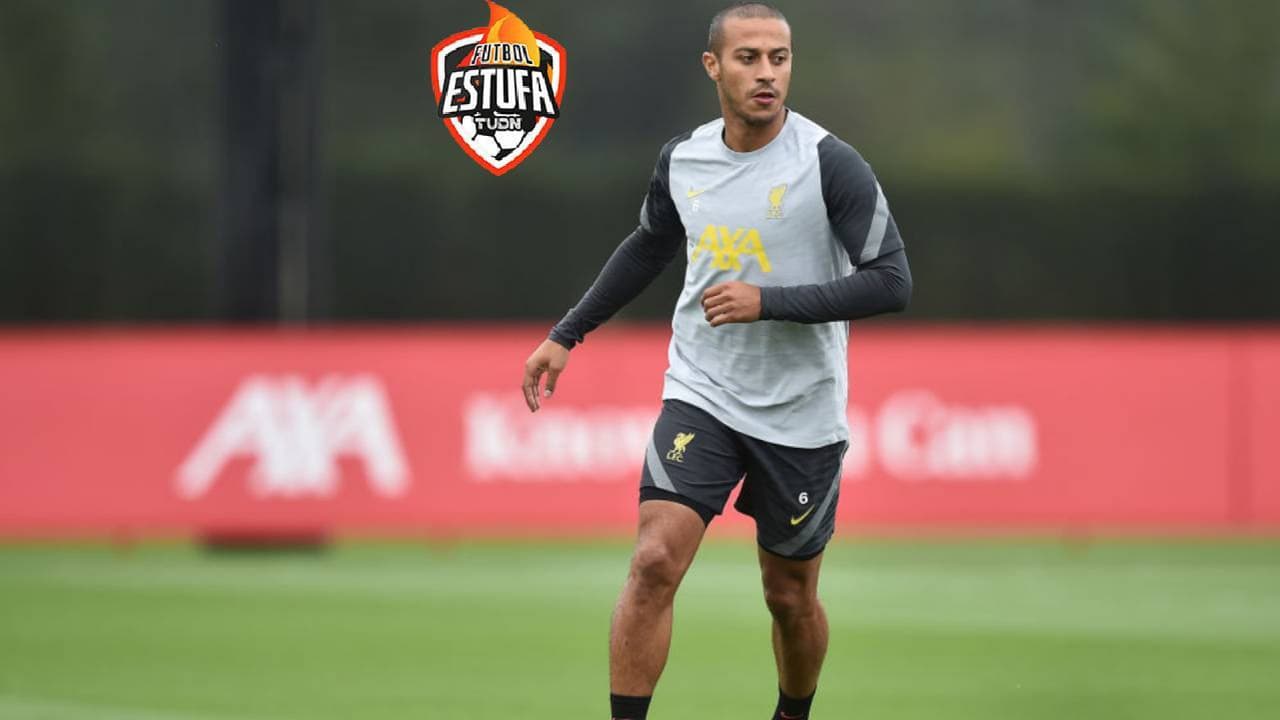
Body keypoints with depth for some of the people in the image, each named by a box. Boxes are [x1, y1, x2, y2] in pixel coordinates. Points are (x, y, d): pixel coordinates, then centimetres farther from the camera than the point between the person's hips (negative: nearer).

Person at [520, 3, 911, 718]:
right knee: (655, 562, -17)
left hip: (801, 413, -2)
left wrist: (768, 301, -23)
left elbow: (892, 281, -17)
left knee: (791, 597, 11)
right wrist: (566, 335, 22)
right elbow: (648, 248, 21)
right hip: (701, 395, 2)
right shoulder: (682, 161, 1)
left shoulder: (832, 164, -13)